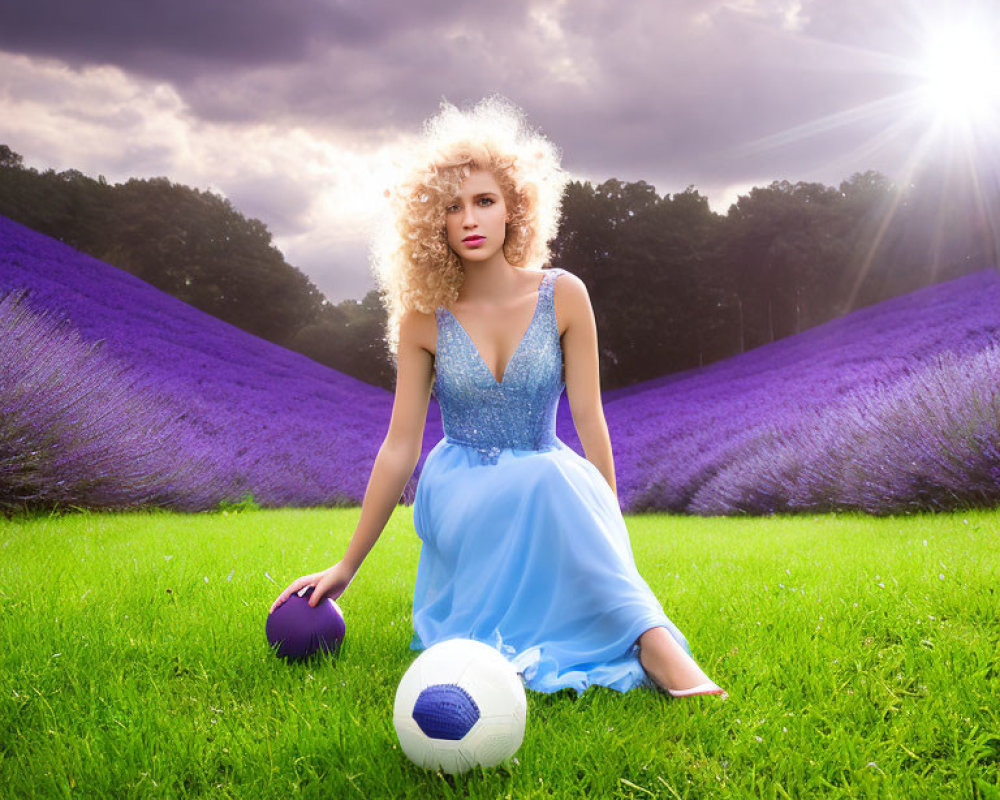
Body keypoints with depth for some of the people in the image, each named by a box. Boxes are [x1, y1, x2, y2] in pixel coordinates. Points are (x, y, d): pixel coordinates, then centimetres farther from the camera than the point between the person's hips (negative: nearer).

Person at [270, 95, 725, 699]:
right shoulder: (424, 317, -4)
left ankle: (660, 650, -35)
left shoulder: (562, 297, -5)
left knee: (557, 479, -36)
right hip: (459, 496, 0)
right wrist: (345, 568, 0)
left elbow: (589, 423, -2)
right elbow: (399, 447, -1)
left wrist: (609, 532, -3)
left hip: (551, 483, 0)